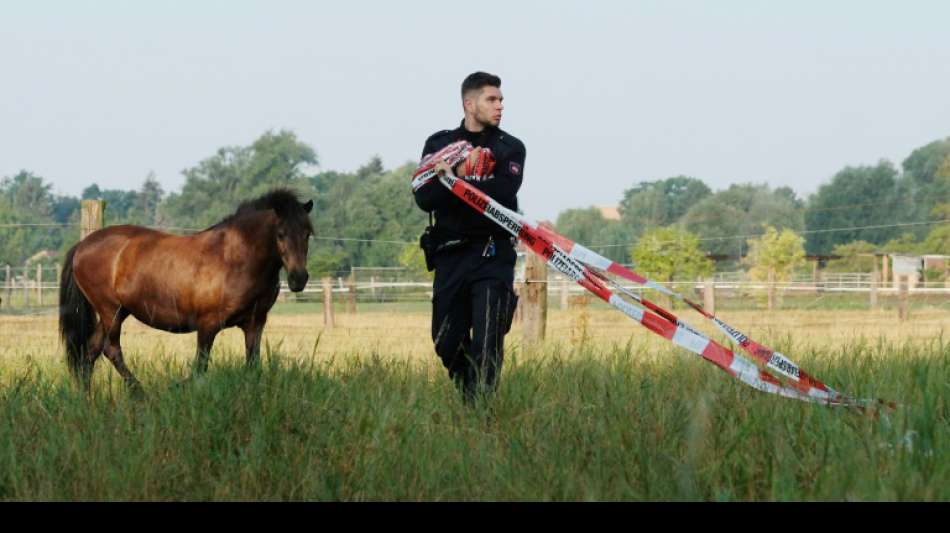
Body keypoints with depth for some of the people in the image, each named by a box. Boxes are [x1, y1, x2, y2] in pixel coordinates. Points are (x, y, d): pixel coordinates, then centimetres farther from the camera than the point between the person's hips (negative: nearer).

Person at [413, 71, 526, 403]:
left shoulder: (510, 148, 5)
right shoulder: (439, 144, 10)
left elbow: (504, 196, -13)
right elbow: (425, 199, -4)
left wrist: (457, 178, -17)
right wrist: (460, 174, -18)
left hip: (493, 255, -2)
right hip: (450, 254, 3)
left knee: (486, 343, -11)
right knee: (447, 342, 5)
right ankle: (468, 399, 24)